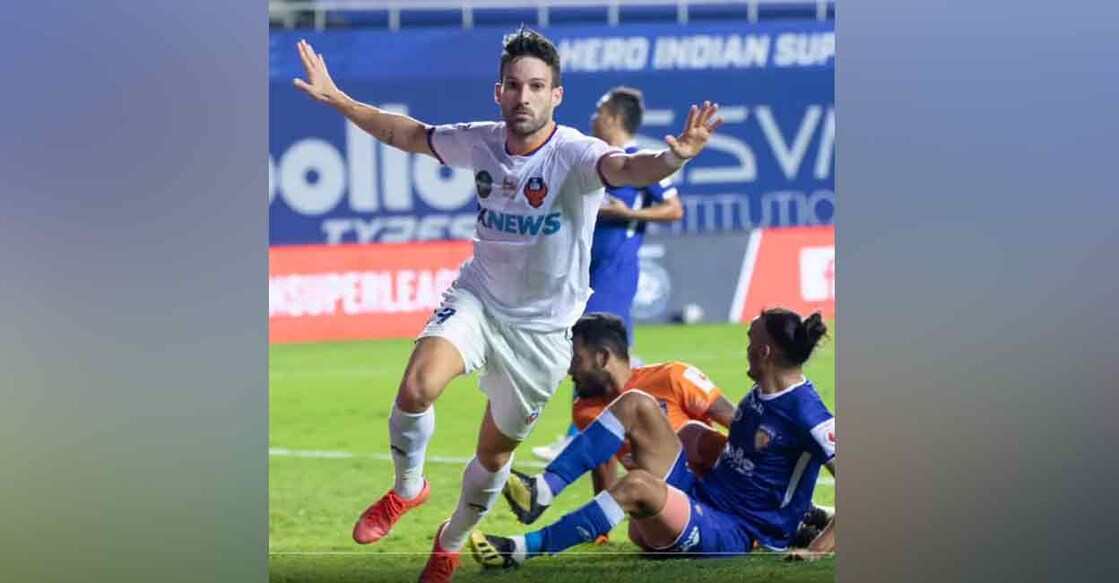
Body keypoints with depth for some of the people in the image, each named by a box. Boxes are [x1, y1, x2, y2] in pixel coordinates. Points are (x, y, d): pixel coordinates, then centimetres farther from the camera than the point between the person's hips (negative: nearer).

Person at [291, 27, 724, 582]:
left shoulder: (573, 155, -23)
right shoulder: (480, 142, -9)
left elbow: (627, 168, -46)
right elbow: (406, 134, 11)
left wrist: (673, 157, -69)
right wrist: (335, 98, 11)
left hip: (542, 328, -2)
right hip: (478, 297, 2)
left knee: (495, 451, 14)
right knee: (416, 388, -26)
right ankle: (407, 488, 4)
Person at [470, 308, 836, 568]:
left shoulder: (805, 412, -16)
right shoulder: (760, 395, 11)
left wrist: (818, 550, -26)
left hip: (733, 536, -9)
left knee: (638, 485, -37)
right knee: (636, 406, -3)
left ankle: (524, 549, -34)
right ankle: (541, 492, -15)